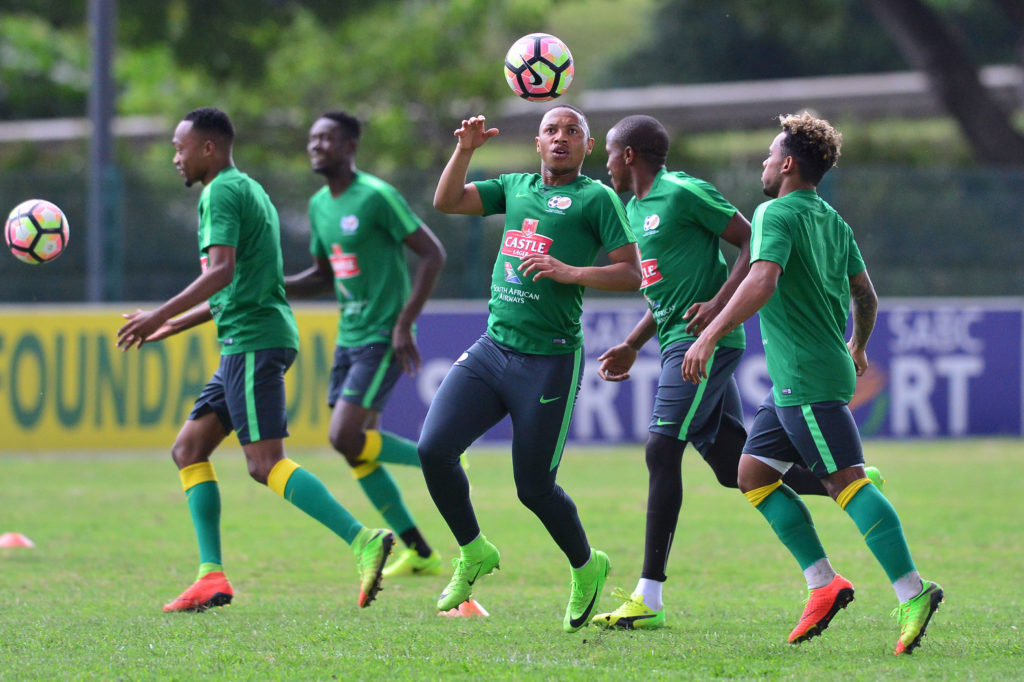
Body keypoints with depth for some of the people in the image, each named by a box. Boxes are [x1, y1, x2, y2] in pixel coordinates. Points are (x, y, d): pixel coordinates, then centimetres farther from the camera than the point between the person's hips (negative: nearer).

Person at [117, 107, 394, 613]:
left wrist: (160, 316, -21)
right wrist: (175, 326, 32)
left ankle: (363, 540, -26)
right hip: (247, 341, 10)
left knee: (267, 464, -15)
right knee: (189, 448, 10)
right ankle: (211, 576, 4)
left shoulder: (221, 193, -8)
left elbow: (221, 272, -22)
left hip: (253, 341, -10)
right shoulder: (248, 190, 23)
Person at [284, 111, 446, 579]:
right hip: (349, 337, 8)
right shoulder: (320, 205, 12)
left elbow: (433, 255, -14)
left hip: (382, 339, -8)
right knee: (357, 450, 5)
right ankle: (420, 554, 13)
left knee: (347, 438, -18)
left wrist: (405, 324, -18)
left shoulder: (376, 197, -13)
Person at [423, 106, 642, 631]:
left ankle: (586, 569, 25)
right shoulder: (515, 188, 16)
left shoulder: (596, 198, -1)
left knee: (534, 486, -1)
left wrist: (568, 272, -19)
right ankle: (474, 554, 12)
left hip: (550, 360, -5)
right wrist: (465, 150, -4)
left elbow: (631, 274, -6)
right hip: (492, 348, 5)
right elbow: (446, 202, 9)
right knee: (433, 449, -9)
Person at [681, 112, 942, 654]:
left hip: (808, 380, -9)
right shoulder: (831, 220, 17)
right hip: (792, 381, 9)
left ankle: (912, 592, -19)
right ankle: (823, 584, 6)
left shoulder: (777, 214, -10)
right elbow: (866, 296, 23)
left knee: (846, 480, -13)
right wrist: (858, 347, 40)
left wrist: (710, 335, -28)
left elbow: (762, 282, -27)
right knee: (753, 473, 11)